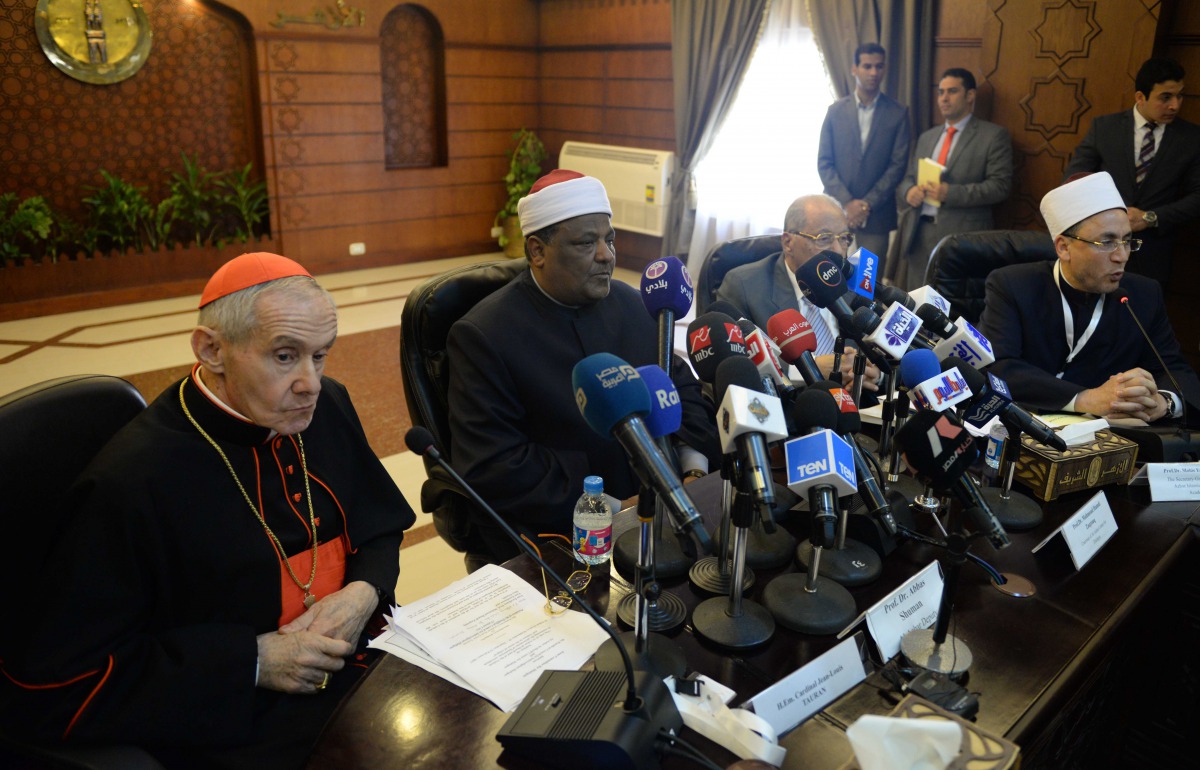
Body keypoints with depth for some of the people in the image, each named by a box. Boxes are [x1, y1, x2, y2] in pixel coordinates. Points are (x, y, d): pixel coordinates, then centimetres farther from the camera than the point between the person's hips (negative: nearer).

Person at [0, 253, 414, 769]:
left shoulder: (327, 408, 0)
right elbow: (49, 687, -14)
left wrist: (364, 593, -9)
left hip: (362, 660, 6)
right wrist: (251, 661, -17)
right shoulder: (132, 484, -19)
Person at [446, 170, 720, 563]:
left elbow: (681, 387, 16)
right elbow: (490, 468, -18)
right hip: (547, 533, -6)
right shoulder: (483, 335, -11)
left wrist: (694, 464, -3)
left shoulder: (632, 305, 8)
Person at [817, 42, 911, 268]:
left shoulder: (898, 113, 4)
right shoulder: (836, 110, 6)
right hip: (837, 211, 1)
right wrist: (847, 203, -9)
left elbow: (898, 164, -1)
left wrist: (868, 204, -10)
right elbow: (824, 163, 2)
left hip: (876, 214, -1)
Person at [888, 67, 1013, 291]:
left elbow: (1000, 185, -7)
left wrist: (951, 193, -18)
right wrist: (909, 191, -6)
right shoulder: (927, 137, 20)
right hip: (918, 233, 5)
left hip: (961, 236, -5)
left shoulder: (994, 135, 2)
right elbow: (908, 178, 19)